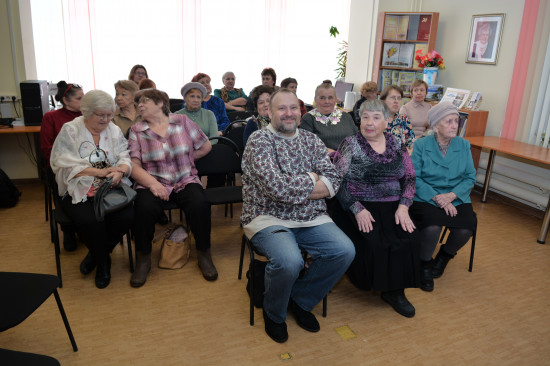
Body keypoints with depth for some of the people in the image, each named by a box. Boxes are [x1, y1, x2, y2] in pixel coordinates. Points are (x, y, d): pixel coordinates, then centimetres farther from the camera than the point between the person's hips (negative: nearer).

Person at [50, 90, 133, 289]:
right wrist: (99, 172, -17)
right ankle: (103, 261, 3)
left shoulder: (114, 130, 10)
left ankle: (96, 255, 6)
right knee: (90, 221, -30)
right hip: (79, 192, -3)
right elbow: (65, 166, -9)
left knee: (126, 217, -23)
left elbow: (126, 159, 1)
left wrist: (120, 171, -23)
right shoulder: (70, 131, 0)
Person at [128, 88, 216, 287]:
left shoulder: (182, 121, 7)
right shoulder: (136, 130, 7)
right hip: (152, 182, 0)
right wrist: (152, 183, -18)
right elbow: (134, 165, -3)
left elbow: (206, 146, 13)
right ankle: (143, 259, -7)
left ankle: (204, 254, -6)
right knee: (145, 208, -31)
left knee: (199, 204, -30)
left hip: (185, 180, 0)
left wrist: (185, 159, 10)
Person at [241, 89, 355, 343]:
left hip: (312, 218, 6)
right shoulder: (259, 141, -6)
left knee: (345, 251, -17)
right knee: (289, 261, -31)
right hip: (268, 219, -5)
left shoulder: (312, 141, 12)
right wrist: (312, 179, -5)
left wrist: (293, 187, -13)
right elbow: (278, 187, -20)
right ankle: (274, 314, 4)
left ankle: (301, 300, 9)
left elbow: (333, 183, 0)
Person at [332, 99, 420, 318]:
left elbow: (409, 178, 9)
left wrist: (403, 206, -7)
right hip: (359, 208, -3)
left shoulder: (397, 144, 11)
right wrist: (358, 210, -18)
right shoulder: (350, 145, -2)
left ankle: (395, 291, 0)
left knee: (407, 240, -20)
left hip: (392, 207, 4)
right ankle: (367, 280, 3)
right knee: (374, 243, -27)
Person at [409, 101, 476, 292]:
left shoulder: (463, 145, 7)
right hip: (425, 198, -3)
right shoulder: (421, 145, -3)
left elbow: (470, 177, 5)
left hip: (456, 199, 3)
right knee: (432, 227, -31)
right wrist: (437, 198, -19)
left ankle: (445, 255, 14)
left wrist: (451, 195, -14)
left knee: (465, 230, -23)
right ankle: (425, 264, 0)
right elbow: (414, 178, -9)